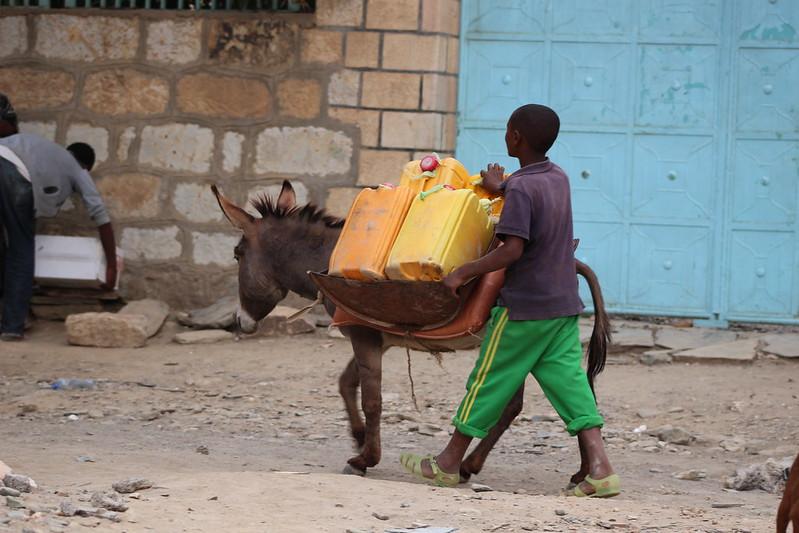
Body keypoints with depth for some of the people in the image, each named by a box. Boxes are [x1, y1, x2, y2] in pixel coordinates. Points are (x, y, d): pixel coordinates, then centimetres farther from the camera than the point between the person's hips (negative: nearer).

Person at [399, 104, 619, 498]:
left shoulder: (520, 188, -16)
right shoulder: (559, 178, 8)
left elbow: (513, 249, -24)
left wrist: (463, 273, -19)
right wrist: (502, 188, 35)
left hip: (524, 307, -7)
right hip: (564, 306, 7)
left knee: (490, 380, 4)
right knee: (569, 380, 2)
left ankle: (449, 463, 15)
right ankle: (599, 468, -12)